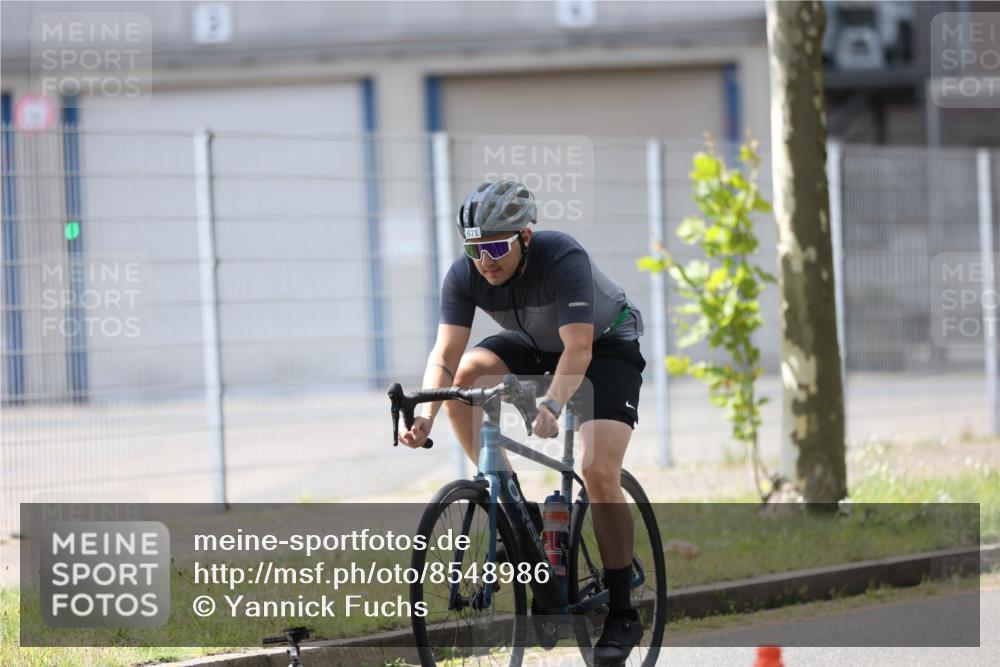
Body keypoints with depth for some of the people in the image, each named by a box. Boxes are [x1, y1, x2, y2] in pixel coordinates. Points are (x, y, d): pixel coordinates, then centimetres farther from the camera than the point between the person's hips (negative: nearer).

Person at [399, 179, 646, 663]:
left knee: (599, 474, -20)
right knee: (465, 375, -24)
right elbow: (444, 357, -25)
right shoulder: (465, 275, -21)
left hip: (606, 342, -5)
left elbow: (578, 349, -41)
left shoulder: (563, 258, -35)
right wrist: (426, 415, -43)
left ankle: (621, 615, -10)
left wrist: (551, 405, -57)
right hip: (536, 344, 5)